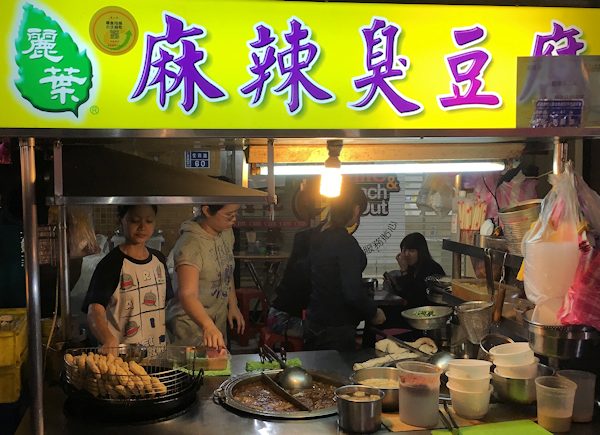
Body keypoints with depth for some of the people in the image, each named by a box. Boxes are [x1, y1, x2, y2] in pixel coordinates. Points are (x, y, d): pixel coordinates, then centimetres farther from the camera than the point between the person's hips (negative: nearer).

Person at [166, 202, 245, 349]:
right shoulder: (190, 245, -27)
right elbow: (187, 295, -38)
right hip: (191, 325, -7)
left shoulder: (227, 232, -1)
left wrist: (233, 305, 10)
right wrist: (208, 327, -52)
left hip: (219, 321, 8)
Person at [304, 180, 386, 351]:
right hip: (336, 332, -9)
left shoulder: (317, 236, 4)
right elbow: (353, 293, -25)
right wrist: (374, 313, -8)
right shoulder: (345, 243, -21)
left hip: (314, 325, 9)